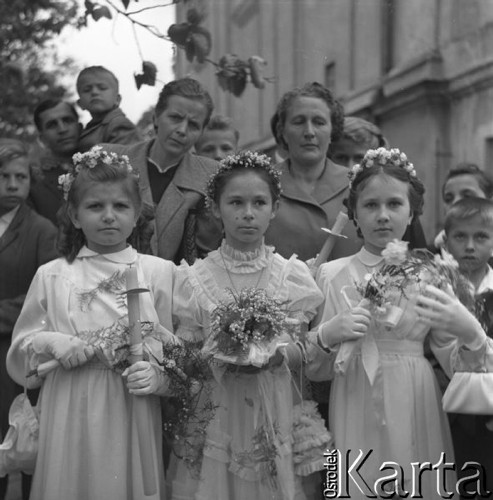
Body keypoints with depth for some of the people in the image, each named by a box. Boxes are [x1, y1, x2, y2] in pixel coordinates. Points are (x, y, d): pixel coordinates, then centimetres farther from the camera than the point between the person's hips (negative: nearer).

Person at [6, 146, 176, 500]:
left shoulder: (160, 272, 1)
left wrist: (158, 375, -17)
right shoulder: (51, 276, 5)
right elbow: (20, 352, 9)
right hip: (69, 417, 1)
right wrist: (50, 343, -10)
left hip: (133, 417, -1)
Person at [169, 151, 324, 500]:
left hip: (274, 415, 1)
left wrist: (277, 354, -19)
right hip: (212, 414, 0)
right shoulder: (195, 278, -2)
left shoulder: (292, 275, -1)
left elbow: (302, 353, 2)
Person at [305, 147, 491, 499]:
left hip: (417, 418, 0)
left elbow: (454, 365, -1)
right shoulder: (332, 275, -2)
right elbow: (315, 370, 2)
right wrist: (326, 335, -17)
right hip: (356, 421, 0)